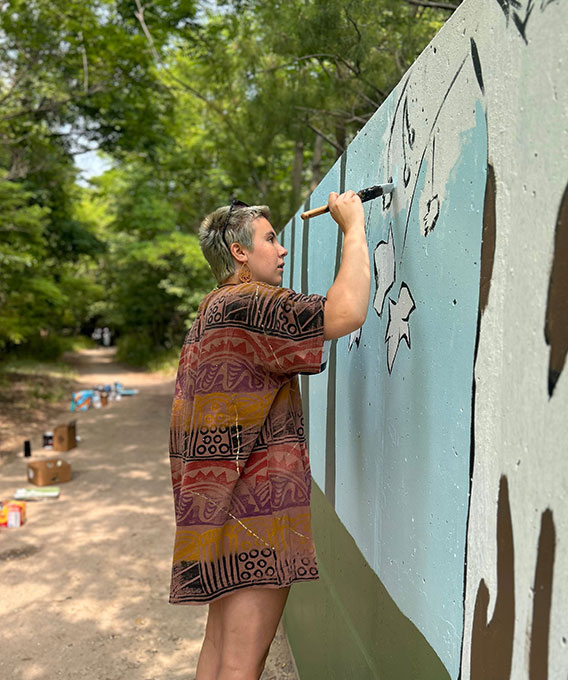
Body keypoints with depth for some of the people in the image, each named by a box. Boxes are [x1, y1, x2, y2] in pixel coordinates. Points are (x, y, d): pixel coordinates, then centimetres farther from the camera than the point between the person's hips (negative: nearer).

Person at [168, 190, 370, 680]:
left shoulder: (212, 312, 20)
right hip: (253, 508, -11)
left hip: (224, 506, 11)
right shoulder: (244, 305, -14)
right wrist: (354, 228, -14)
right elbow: (347, 313, -27)